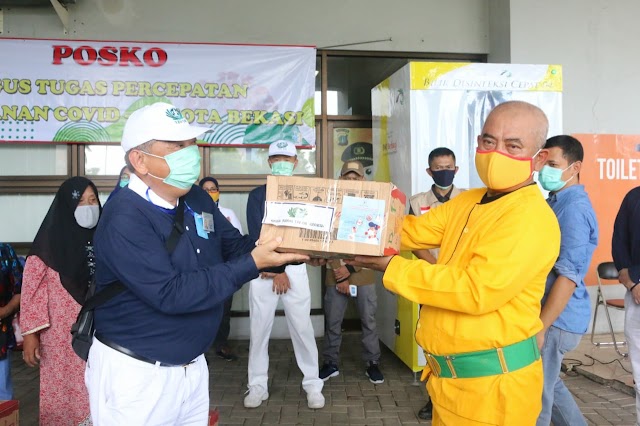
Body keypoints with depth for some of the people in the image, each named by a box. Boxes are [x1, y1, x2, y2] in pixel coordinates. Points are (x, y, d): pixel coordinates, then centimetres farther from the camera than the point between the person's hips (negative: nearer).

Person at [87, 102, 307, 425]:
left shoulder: (195, 198, 1)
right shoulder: (124, 219, -24)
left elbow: (235, 247, 4)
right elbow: (171, 294, -29)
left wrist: (296, 250, -12)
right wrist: (252, 265, -27)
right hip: (135, 373, -7)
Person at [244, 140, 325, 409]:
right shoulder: (257, 195, 5)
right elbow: (256, 235, -3)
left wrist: (281, 269, -10)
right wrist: (273, 270, -9)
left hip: (294, 268, 0)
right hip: (262, 269, 1)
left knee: (302, 327, 2)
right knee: (259, 328, 4)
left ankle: (313, 385, 14)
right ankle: (258, 386, 17)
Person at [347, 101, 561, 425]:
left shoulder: (531, 218, -21)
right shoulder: (467, 202, 8)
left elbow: (476, 290, -28)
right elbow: (410, 231, 5)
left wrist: (392, 268, -23)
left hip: (492, 384, -8)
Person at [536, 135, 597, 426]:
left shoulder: (574, 208, -18)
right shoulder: (554, 203, 11)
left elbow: (568, 276, -24)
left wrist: (540, 327, -23)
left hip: (556, 319, -9)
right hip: (550, 313, 9)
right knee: (549, 386, 22)